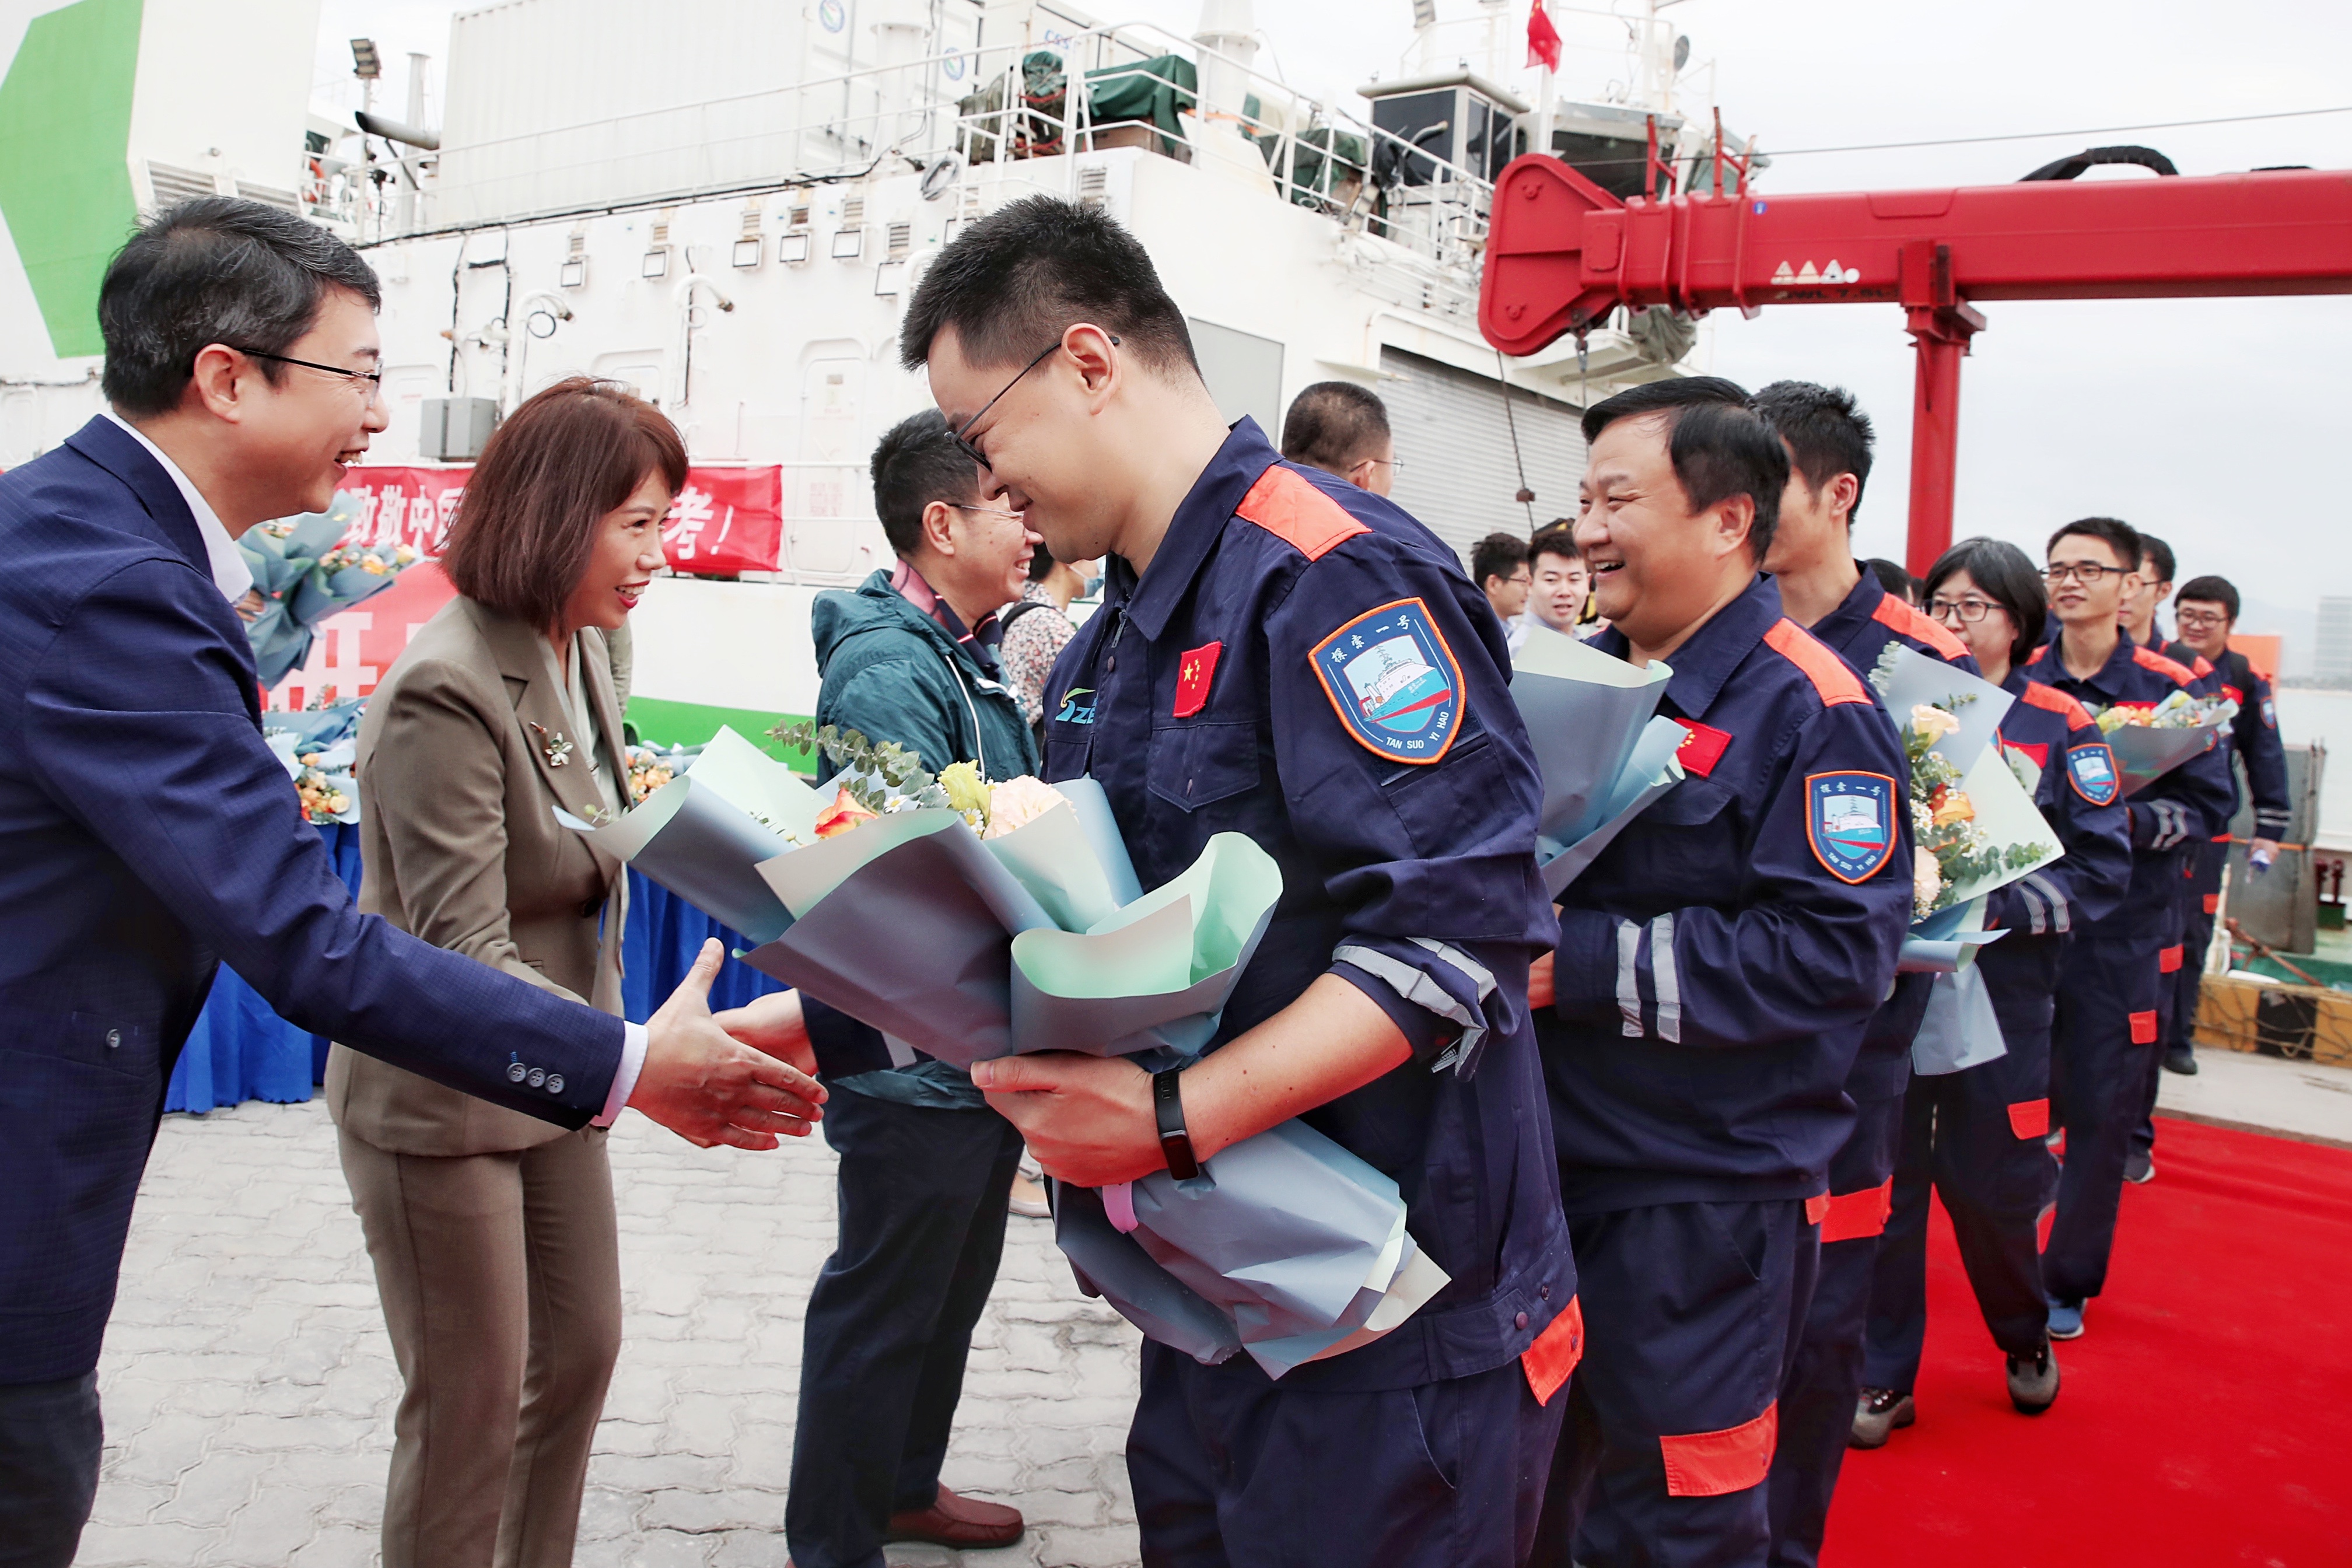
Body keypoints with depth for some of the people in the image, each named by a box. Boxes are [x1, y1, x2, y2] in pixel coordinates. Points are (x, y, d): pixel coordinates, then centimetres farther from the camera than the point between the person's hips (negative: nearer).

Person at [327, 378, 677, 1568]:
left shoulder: (584, 653, 2)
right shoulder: (446, 689, -25)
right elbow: (464, 954, -28)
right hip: (440, 1098, -8)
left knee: (583, 1348, 18)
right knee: (471, 1404, 5)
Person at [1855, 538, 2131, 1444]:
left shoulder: (2062, 729, 0)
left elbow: (2101, 868, -6)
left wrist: (1993, 905, -18)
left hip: (1999, 988, -2)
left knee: (1989, 1181, 7)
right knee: (1884, 1174, 4)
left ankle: (2024, 1336, 38)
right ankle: (1883, 1375, 19)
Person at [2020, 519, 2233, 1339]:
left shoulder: (2173, 691, -2)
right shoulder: (2016, 680, 5)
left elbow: (2209, 807, -2)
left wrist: (2129, 819, -19)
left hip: (2120, 930, -2)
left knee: (2101, 1113, 4)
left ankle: (2068, 1282, 19)